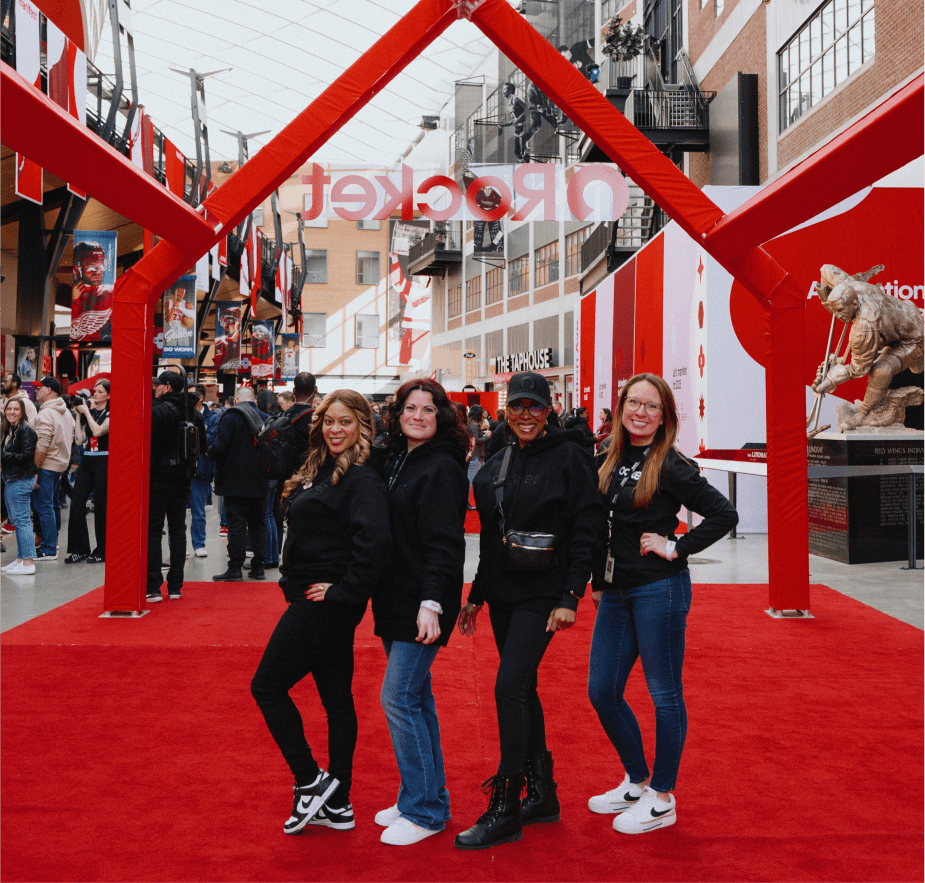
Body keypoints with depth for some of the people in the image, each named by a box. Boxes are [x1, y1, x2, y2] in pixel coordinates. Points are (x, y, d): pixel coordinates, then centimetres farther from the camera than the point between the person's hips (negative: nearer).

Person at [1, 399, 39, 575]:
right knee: (16, 520, 12)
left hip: (21, 481, -9)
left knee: (22, 520, -9)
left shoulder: (26, 430, -12)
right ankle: (21, 558, 18)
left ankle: (28, 562, -8)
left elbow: (27, 456, -18)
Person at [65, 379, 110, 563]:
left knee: (101, 506, -1)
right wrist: (78, 414, 3)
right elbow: (79, 439, 6)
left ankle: (102, 551, 9)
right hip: (86, 461, 6)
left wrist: (86, 411, -11)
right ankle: (80, 549, 6)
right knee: (76, 503, -2)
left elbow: (98, 431, -19)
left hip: (103, 461, -6)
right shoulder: (88, 412, 12)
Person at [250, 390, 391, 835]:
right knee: (336, 698, 13)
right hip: (315, 601, 10)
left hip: (327, 603, -10)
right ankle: (336, 804, 22)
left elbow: (374, 541, -29)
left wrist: (342, 591, -22)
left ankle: (311, 782, 5)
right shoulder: (320, 470, 13)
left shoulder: (362, 478, -17)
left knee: (267, 686, -2)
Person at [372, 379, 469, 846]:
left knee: (398, 699, -8)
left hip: (422, 606, -9)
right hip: (395, 602, 9)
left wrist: (432, 603, -27)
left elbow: (443, 544, -20)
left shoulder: (442, 467, -13)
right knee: (416, 698, 14)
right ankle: (429, 797, 25)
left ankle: (424, 811, 4)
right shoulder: (396, 462, 13)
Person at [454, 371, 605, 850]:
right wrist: (476, 595, 17)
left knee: (509, 686, -13)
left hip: (541, 595, -7)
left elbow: (586, 531, -11)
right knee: (522, 689, 12)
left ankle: (505, 810, -4)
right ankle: (542, 793, 24)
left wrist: (569, 596, -16)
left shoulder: (568, 457, -8)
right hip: (502, 594, 7)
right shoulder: (496, 465, 11)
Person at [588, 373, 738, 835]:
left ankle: (662, 799, 16)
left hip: (659, 589, -7)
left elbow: (724, 514, -14)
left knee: (664, 694, 4)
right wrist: (598, 583, 16)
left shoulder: (671, 467, -10)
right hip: (616, 592, 7)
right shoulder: (610, 462, 9)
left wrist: (675, 547, -13)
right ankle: (636, 782, 29)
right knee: (602, 693, 11)